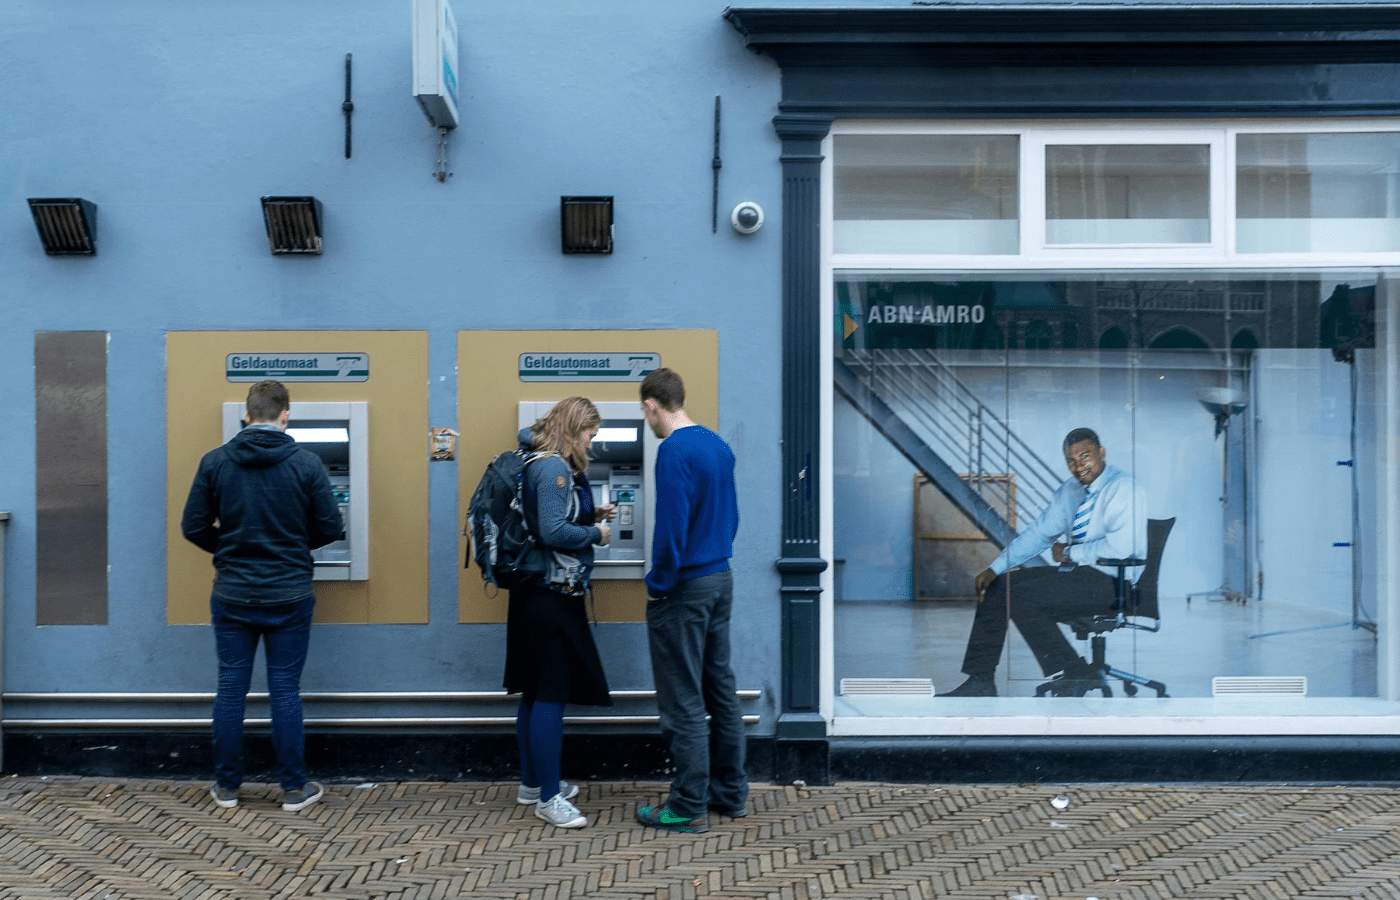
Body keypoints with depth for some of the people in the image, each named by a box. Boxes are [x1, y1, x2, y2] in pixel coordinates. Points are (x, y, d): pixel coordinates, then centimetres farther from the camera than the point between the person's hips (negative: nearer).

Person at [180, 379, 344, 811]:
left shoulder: (215, 462, -3)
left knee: (230, 688, 11)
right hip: (289, 595, -1)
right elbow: (331, 528, -5)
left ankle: (227, 786, 21)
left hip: (232, 594, 2)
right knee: (285, 690, 6)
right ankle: (294, 788, 14)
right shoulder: (305, 463, -8)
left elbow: (193, 526, 0)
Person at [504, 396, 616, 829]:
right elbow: (553, 532, -24)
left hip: (535, 593, 11)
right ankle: (548, 798, 2)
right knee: (551, 694, -5)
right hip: (554, 594, -11)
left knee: (535, 691, 17)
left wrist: (592, 515, 12)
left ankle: (532, 783, 29)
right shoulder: (554, 468, -17)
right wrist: (596, 534, -10)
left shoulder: (539, 462, 14)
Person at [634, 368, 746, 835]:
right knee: (720, 688, 16)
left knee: (684, 702, 1)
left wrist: (658, 585, -12)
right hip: (721, 579, 9)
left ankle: (689, 806, 9)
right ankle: (731, 791, 27)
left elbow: (671, 525, -22)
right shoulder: (718, 445, 9)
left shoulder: (673, 450, -18)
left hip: (684, 588, -9)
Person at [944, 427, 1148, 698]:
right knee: (996, 587, 0)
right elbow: (1038, 533, 15)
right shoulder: (1070, 490, 12)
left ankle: (1077, 675, -10)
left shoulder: (1124, 489, -13)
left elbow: (1121, 547, -25)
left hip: (1108, 580, -9)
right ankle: (981, 681, 1)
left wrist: (1069, 553, -12)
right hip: (1073, 572, 9)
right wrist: (995, 568, 5)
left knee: (1022, 597, -24)